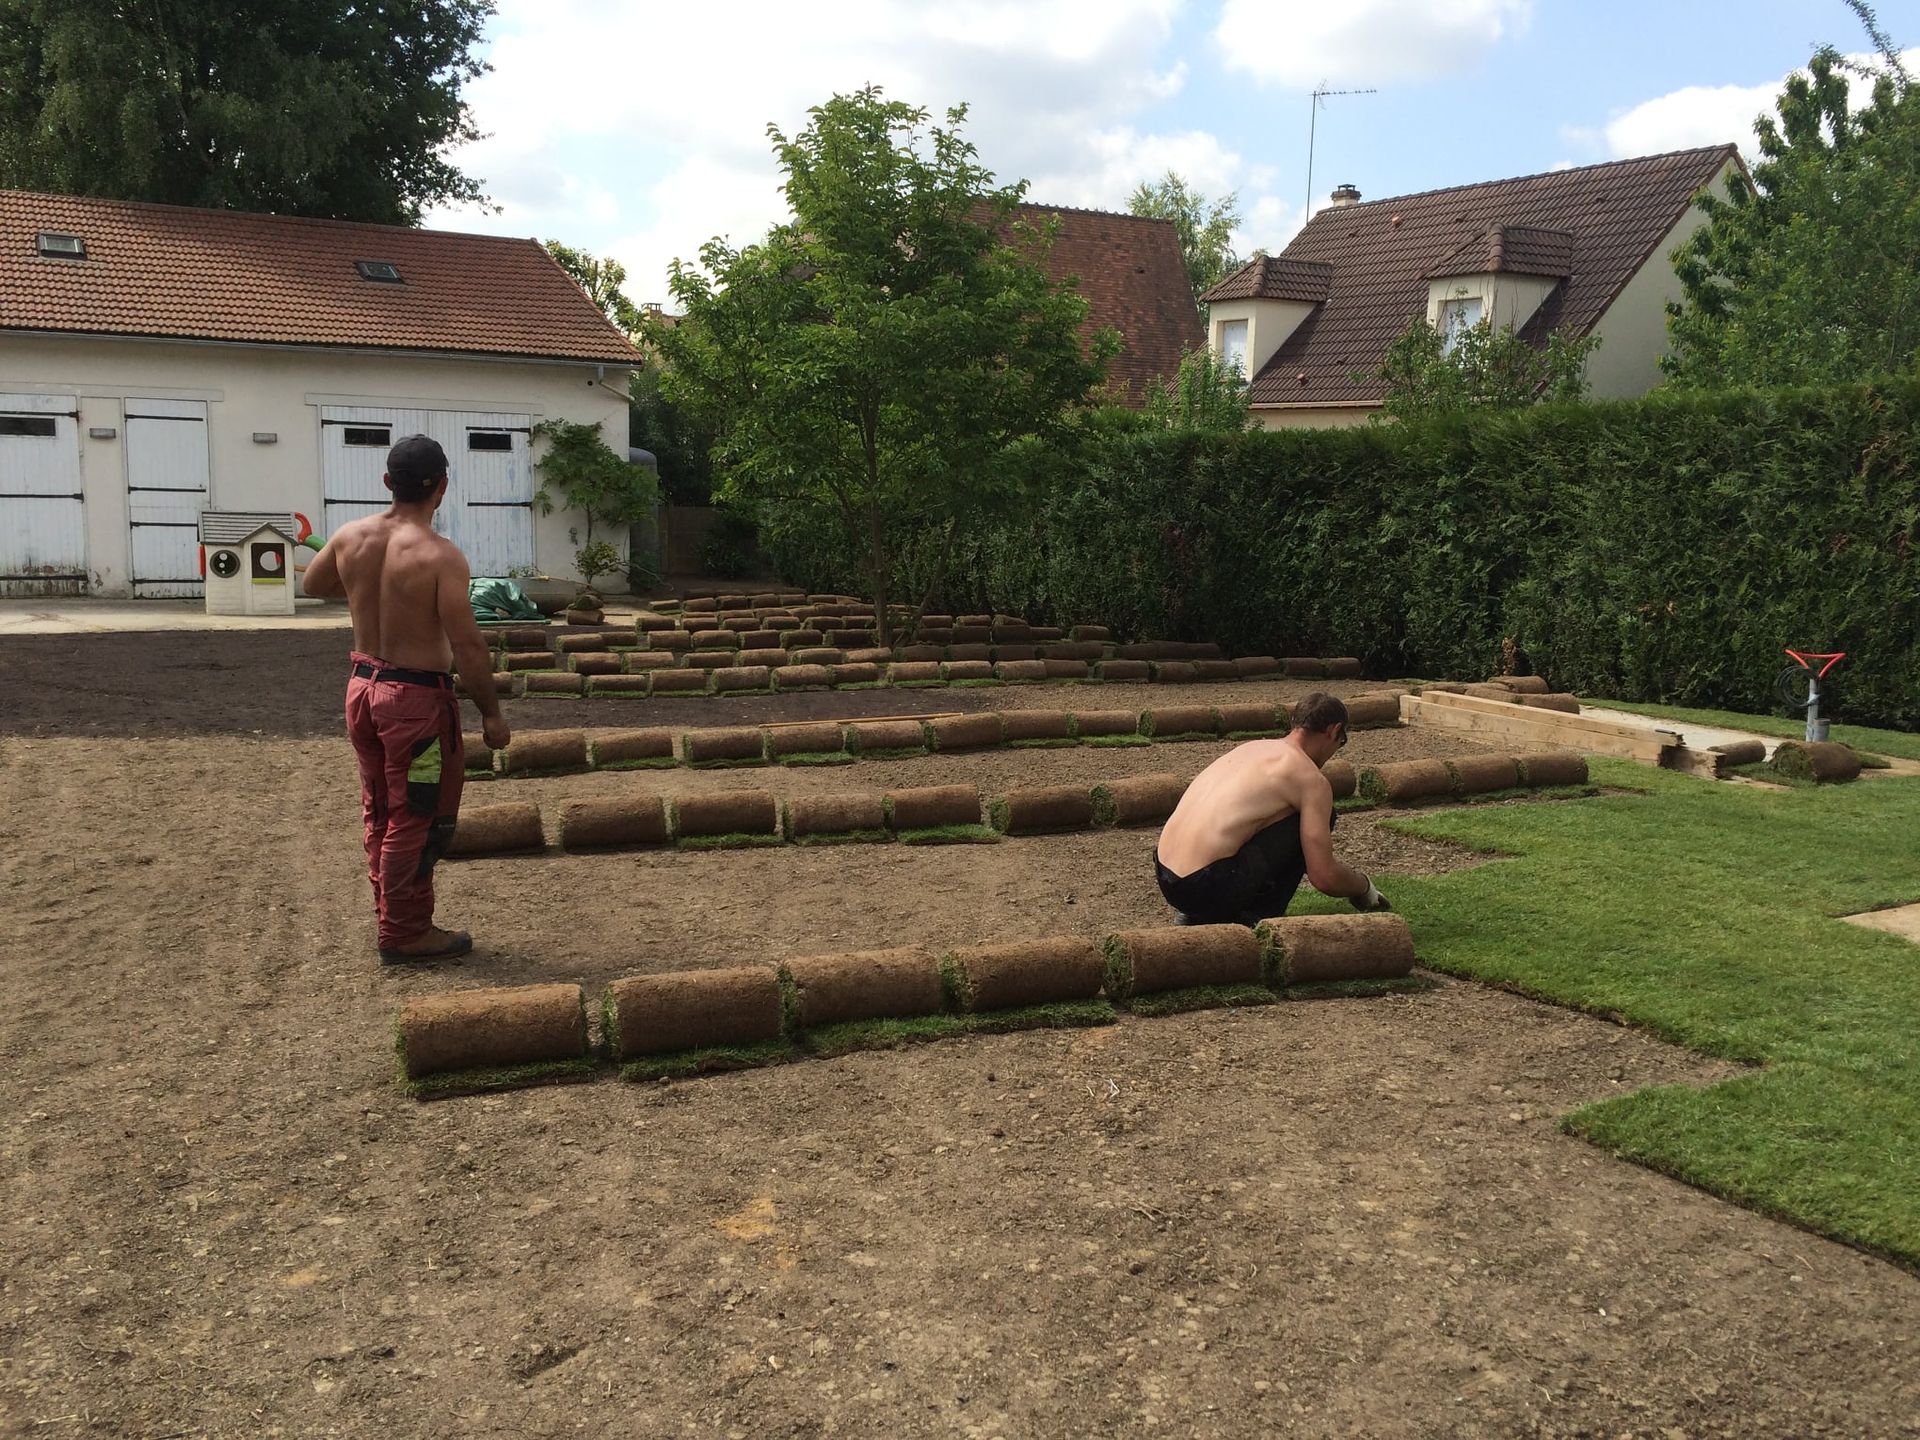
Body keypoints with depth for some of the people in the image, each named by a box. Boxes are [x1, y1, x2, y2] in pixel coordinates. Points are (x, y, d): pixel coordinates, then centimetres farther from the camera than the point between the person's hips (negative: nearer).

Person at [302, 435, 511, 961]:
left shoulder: (350, 537, -1)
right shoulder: (440, 556, -20)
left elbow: (312, 583, 20)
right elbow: (468, 648, -20)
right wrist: (491, 714, -11)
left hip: (362, 686, 7)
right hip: (418, 697, -7)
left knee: (380, 815, 19)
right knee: (417, 819, 6)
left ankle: (392, 919, 30)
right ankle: (405, 933, 14)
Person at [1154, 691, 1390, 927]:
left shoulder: (1251, 748, 21)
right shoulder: (1311, 779, -4)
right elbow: (1323, 878, -7)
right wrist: (1364, 888, 16)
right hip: (1208, 886, -8)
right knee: (1312, 819, 5)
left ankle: (1199, 917, 17)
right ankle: (1260, 917, 4)